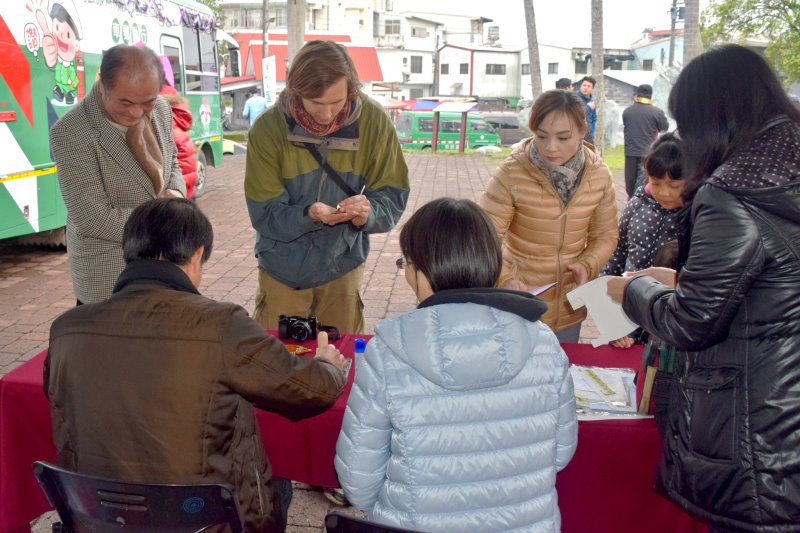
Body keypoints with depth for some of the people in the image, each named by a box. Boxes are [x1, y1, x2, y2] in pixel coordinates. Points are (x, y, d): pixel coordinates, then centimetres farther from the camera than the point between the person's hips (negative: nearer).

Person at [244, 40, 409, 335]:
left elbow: (393, 197, -9)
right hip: (283, 269, -1)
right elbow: (265, 214, -15)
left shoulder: (374, 121, -13)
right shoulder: (268, 128, -16)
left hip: (342, 267, 1)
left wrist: (369, 212, -31)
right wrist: (308, 214, -34)